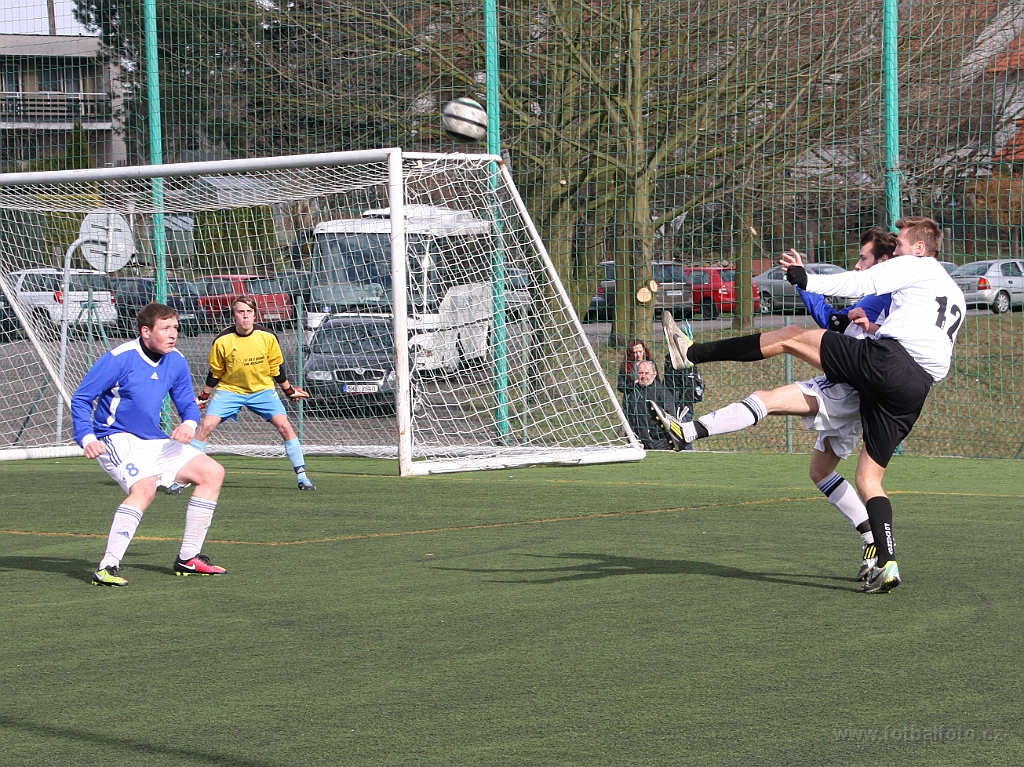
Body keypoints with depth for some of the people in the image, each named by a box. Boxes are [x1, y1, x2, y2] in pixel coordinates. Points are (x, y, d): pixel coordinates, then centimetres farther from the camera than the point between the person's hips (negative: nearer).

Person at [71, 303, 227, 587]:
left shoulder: (175, 362, 3)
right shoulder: (120, 359, -17)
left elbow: (188, 403, 16)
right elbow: (81, 399, -12)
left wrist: (189, 424, -8)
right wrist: (87, 438, -26)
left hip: (154, 442, 8)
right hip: (117, 440, -8)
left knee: (212, 473, 6)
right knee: (145, 487, -35)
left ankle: (188, 559, 13)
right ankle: (107, 568, -37)